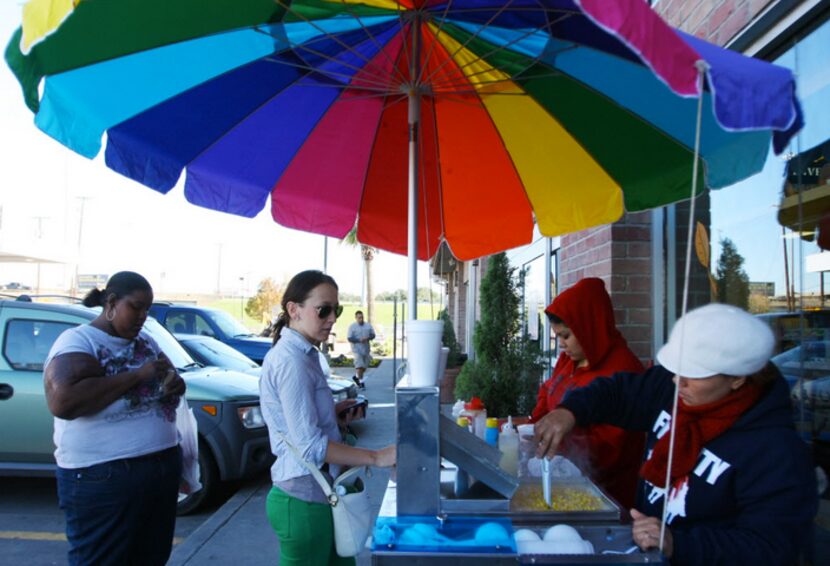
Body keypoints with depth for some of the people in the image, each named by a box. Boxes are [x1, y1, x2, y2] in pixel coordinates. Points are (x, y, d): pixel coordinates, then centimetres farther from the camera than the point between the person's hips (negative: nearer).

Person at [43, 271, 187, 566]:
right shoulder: (77, 340, -10)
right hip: (103, 479, -7)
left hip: (163, 467, 7)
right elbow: (62, 401, -25)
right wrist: (137, 375, -22)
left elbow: (170, 382, 20)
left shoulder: (145, 341, 12)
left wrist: (175, 385, -5)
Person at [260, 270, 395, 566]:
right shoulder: (292, 361, -21)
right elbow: (310, 445, -23)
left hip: (315, 493, 9)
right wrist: (376, 457, -21)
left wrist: (333, 410, 7)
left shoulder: (300, 354, 9)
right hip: (303, 499, -9)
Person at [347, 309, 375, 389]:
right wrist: (359, 340, -22)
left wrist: (367, 338, -13)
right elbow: (349, 338, -9)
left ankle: (356, 377, 33)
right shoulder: (352, 326, -4)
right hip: (357, 349, -5)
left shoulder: (368, 325, 8)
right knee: (359, 366, -11)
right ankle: (361, 382, -2)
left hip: (366, 349, 5)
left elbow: (373, 335, 9)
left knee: (364, 366, 10)